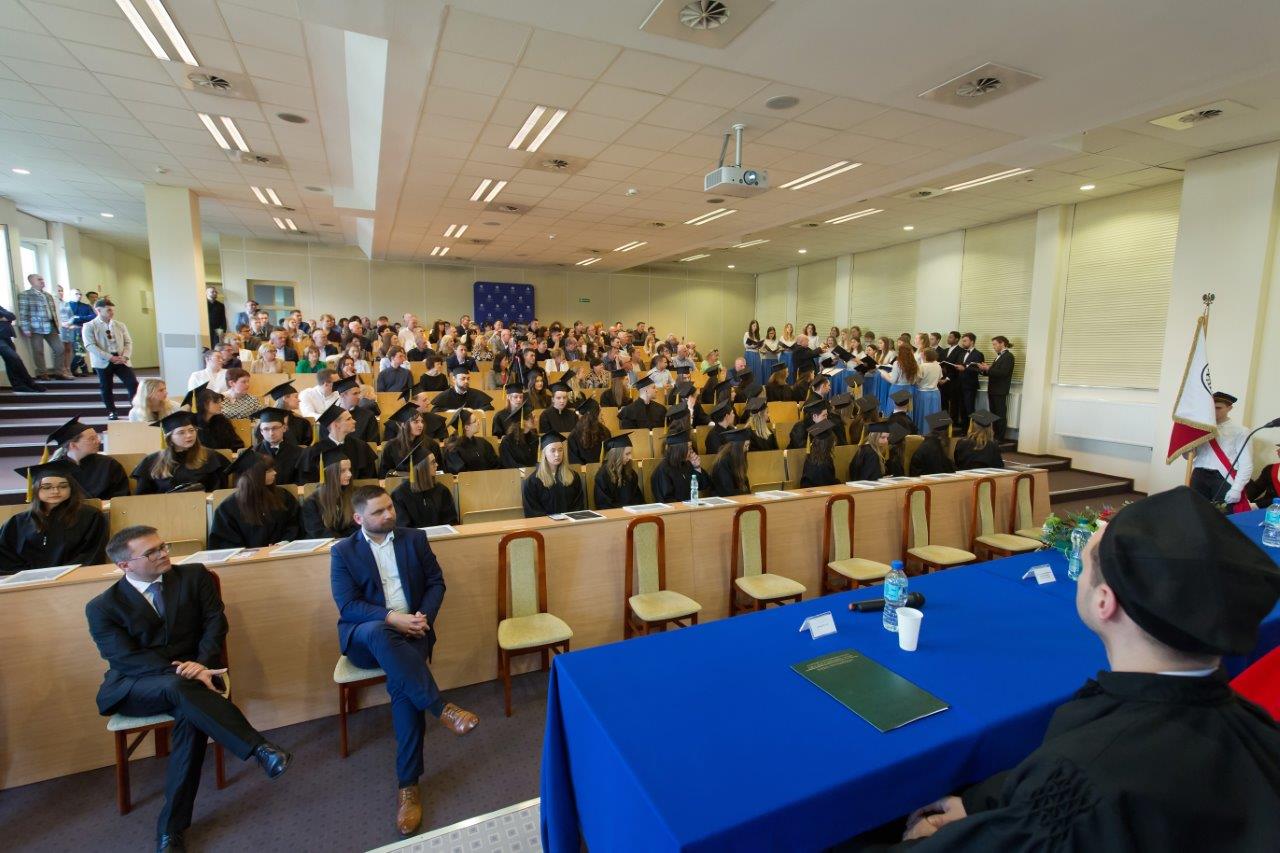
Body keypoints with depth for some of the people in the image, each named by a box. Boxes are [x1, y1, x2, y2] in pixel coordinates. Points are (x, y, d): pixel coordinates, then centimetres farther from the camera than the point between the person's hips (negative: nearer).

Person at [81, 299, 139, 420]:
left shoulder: (120, 325, 11)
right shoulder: (89, 326, -1)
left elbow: (128, 342, 8)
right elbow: (90, 346, -10)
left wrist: (125, 356, -10)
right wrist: (110, 357, -19)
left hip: (121, 360, 3)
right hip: (103, 362, -3)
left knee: (133, 384, -7)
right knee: (106, 388, 5)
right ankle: (111, 412, 17)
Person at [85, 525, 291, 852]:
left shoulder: (194, 575, 6)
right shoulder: (102, 607, 2)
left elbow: (215, 622, -1)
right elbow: (125, 658, -10)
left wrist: (201, 664, -19)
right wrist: (178, 674, -23)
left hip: (190, 673, 2)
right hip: (134, 687, -1)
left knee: (190, 716, -32)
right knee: (179, 687, -36)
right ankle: (260, 749, -39)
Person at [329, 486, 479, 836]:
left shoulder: (415, 538, 7)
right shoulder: (342, 552, 1)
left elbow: (436, 582, 6)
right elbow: (347, 605, -8)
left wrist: (424, 617, -13)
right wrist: (391, 618, -23)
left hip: (408, 629, 1)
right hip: (364, 635, -1)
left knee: (401, 682, -30)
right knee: (380, 632, -38)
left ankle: (408, 784, -21)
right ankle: (441, 708, -37)